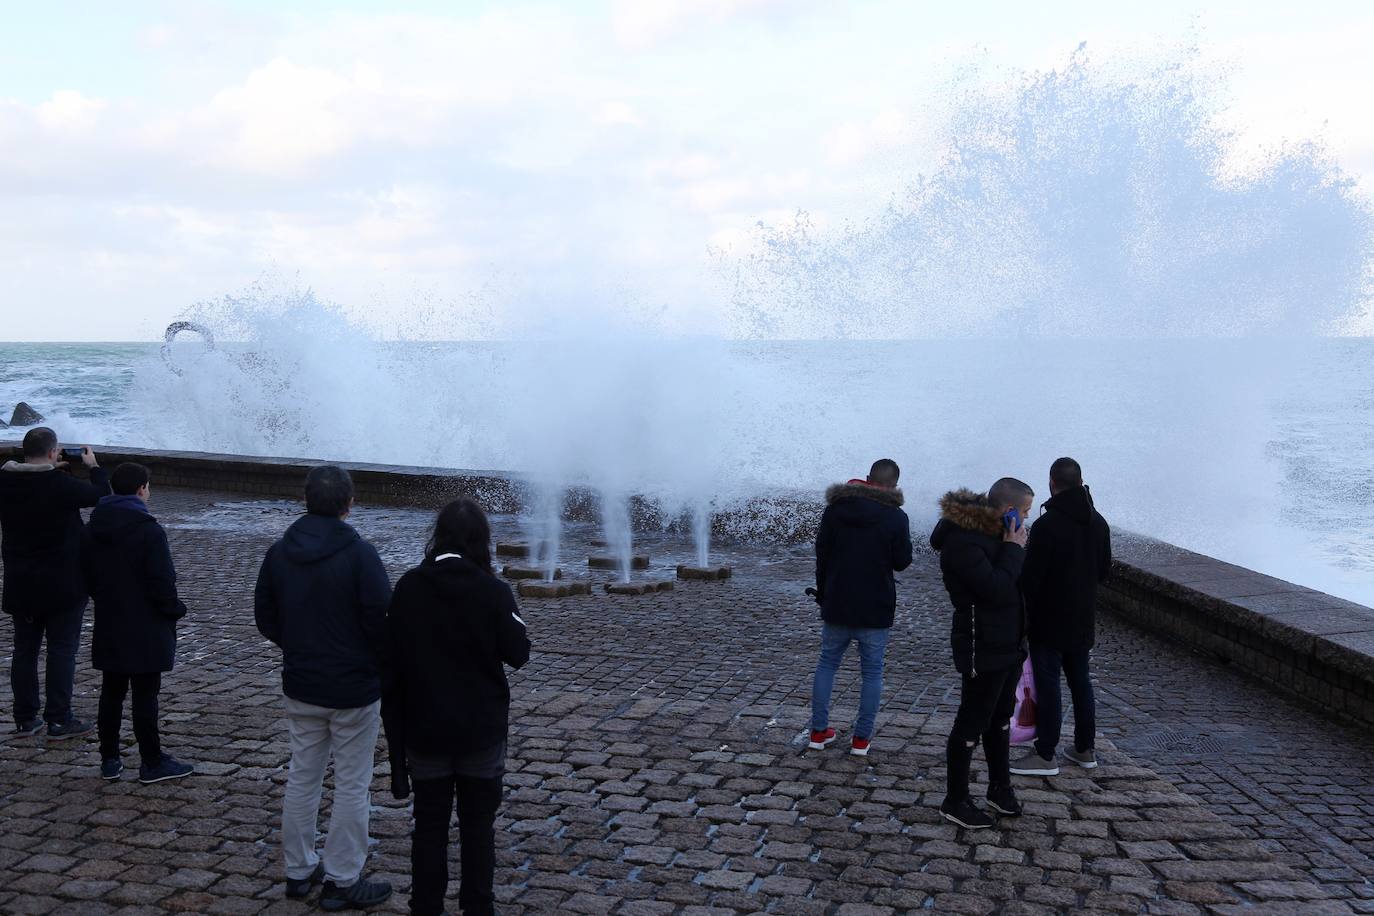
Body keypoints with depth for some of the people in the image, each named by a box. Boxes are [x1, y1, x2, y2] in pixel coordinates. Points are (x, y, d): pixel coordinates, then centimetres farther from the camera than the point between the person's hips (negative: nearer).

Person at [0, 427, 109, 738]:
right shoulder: (61, 485, -20)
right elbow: (101, 495, -6)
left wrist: (52, 469, 14)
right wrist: (94, 466, 9)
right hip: (62, 584, -6)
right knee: (62, 648, 2)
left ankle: (25, 718, 20)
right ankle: (59, 719, 5)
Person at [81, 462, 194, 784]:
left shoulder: (91, 531, 4)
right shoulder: (150, 531, -18)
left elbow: (87, 577, 11)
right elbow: (163, 582, -18)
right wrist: (174, 611, -2)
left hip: (108, 629, 6)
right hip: (145, 630, -6)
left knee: (111, 693, 15)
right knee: (145, 695, 0)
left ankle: (109, 760, 22)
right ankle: (152, 763, 8)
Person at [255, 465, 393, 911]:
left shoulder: (279, 553, -1)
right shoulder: (359, 555, -19)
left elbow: (264, 616, 6)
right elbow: (382, 620, -20)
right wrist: (378, 662, -1)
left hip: (300, 686, 6)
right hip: (355, 690, -5)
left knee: (302, 779, 18)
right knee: (351, 787, 5)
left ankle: (299, 870, 29)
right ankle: (342, 881, 13)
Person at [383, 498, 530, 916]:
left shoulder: (408, 587, -7)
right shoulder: (493, 591, -14)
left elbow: (393, 660, -3)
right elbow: (517, 654, -6)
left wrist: (396, 722, 8)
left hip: (425, 728, 1)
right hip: (482, 728, -1)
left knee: (429, 823, 14)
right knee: (478, 825, 13)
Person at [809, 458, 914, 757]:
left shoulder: (835, 509, -1)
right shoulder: (896, 517, -11)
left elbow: (821, 553, 5)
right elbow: (902, 561, -5)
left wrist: (822, 594, 14)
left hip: (836, 605, 3)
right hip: (876, 609, -2)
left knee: (827, 664, 15)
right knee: (872, 671, 9)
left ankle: (819, 732, 17)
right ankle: (862, 738, 10)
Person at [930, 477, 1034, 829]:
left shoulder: (993, 532, 8)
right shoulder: (962, 541, -22)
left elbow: (1019, 580, 15)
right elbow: (996, 589, -28)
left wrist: (1015, 547, 0)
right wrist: (1014, 549, -19)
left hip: (1010, 644, 10)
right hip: (983, 650, -10)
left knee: (1000, 717, 21)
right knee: (972, 724, 1)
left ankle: (1000, 787, 36)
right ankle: (955, 801, 13)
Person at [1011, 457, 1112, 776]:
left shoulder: (1046, 525, -20)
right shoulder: (1098, 523, 5)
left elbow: (1030, 576, -19)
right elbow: (1104, 569, 15)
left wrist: (1024, 614, -9)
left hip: (1049, 621, -7)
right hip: (1083, 620, 7)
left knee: (1047, 684, -2)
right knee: (1080, 681, 16)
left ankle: (1045, 755, 2)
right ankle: (1085, 748, 25)